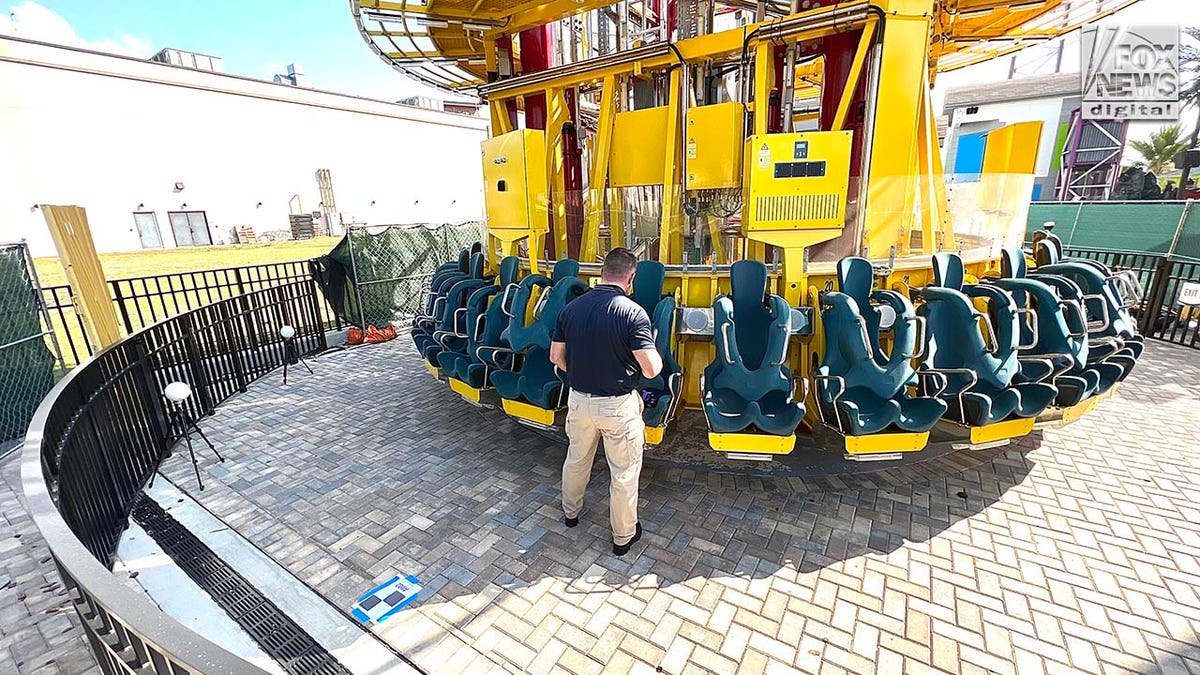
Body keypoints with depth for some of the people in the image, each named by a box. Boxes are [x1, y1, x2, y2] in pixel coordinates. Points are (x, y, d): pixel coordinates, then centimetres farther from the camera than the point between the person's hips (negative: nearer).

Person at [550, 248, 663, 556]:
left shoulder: (571, 308, -4)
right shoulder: (633, 312, -19)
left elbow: (556, 356, 4)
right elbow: (651, 369, -21)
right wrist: (657, 357, 1)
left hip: (579, 400, 5)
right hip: (618, 406, -5)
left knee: (577, 458, 27)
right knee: (624, 473, 15)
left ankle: (570, 512, 50)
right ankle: (623, 536, 33)